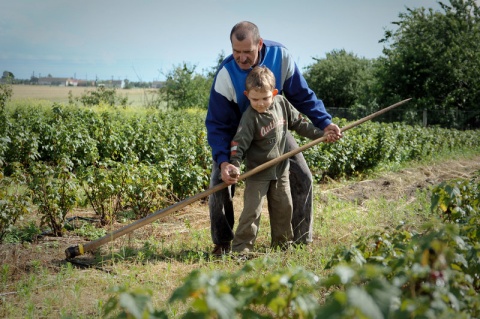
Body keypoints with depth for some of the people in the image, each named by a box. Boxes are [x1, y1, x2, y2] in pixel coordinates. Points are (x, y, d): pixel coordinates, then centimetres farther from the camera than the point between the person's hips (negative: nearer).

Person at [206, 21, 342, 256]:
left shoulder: (280, 56, -26)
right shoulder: (226, 74, -31)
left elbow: (302, 95, -12)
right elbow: (217, 123, -26)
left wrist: (324, 123, -24)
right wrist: (222, 161, -39)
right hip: (236, 132, -2)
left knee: (302, 179, -4)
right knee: (220, 183, -15)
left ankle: (302, 242, 11)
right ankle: (222, 243, 4)